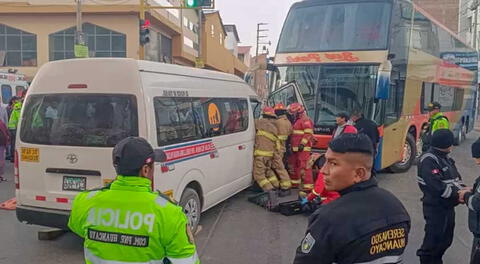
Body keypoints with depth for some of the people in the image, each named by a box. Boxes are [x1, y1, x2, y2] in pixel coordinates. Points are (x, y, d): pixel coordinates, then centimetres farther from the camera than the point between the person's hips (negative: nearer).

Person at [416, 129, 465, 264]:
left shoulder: (445, 158, 10)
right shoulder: (428, 161, -21)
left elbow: (456, 178, 11)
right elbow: (438, 188, -27)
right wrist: (458, 193, -18)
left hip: (448, 206, 9)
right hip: (435, 208, -9)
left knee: (446, 239, 20)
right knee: (433, 239, 1)